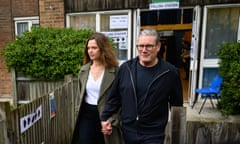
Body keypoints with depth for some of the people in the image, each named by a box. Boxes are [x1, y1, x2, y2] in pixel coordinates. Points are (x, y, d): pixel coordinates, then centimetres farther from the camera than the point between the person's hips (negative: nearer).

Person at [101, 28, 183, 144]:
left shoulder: (170, 72, -10)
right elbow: (114, 97, 3)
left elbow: (177, 104, -1)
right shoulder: (125, 68, -5)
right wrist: (105, 118, 2)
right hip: (127, 132, 3)